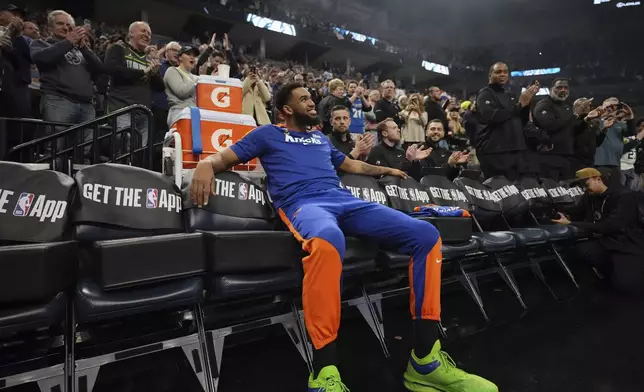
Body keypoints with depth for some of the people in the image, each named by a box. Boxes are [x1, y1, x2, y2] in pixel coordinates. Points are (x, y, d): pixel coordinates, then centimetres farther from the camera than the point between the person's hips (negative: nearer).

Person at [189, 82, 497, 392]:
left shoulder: (321, 139, 35)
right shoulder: (268, 134, 21)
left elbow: (350, 165, 49)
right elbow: (223, 158, 14)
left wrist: (385, 170, 52)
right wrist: (204, 165, -10)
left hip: (345, 200, 6)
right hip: (302, 203, -6)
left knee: (425, 234, -16)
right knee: (327, 240, -46)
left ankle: (425, 361, -15)